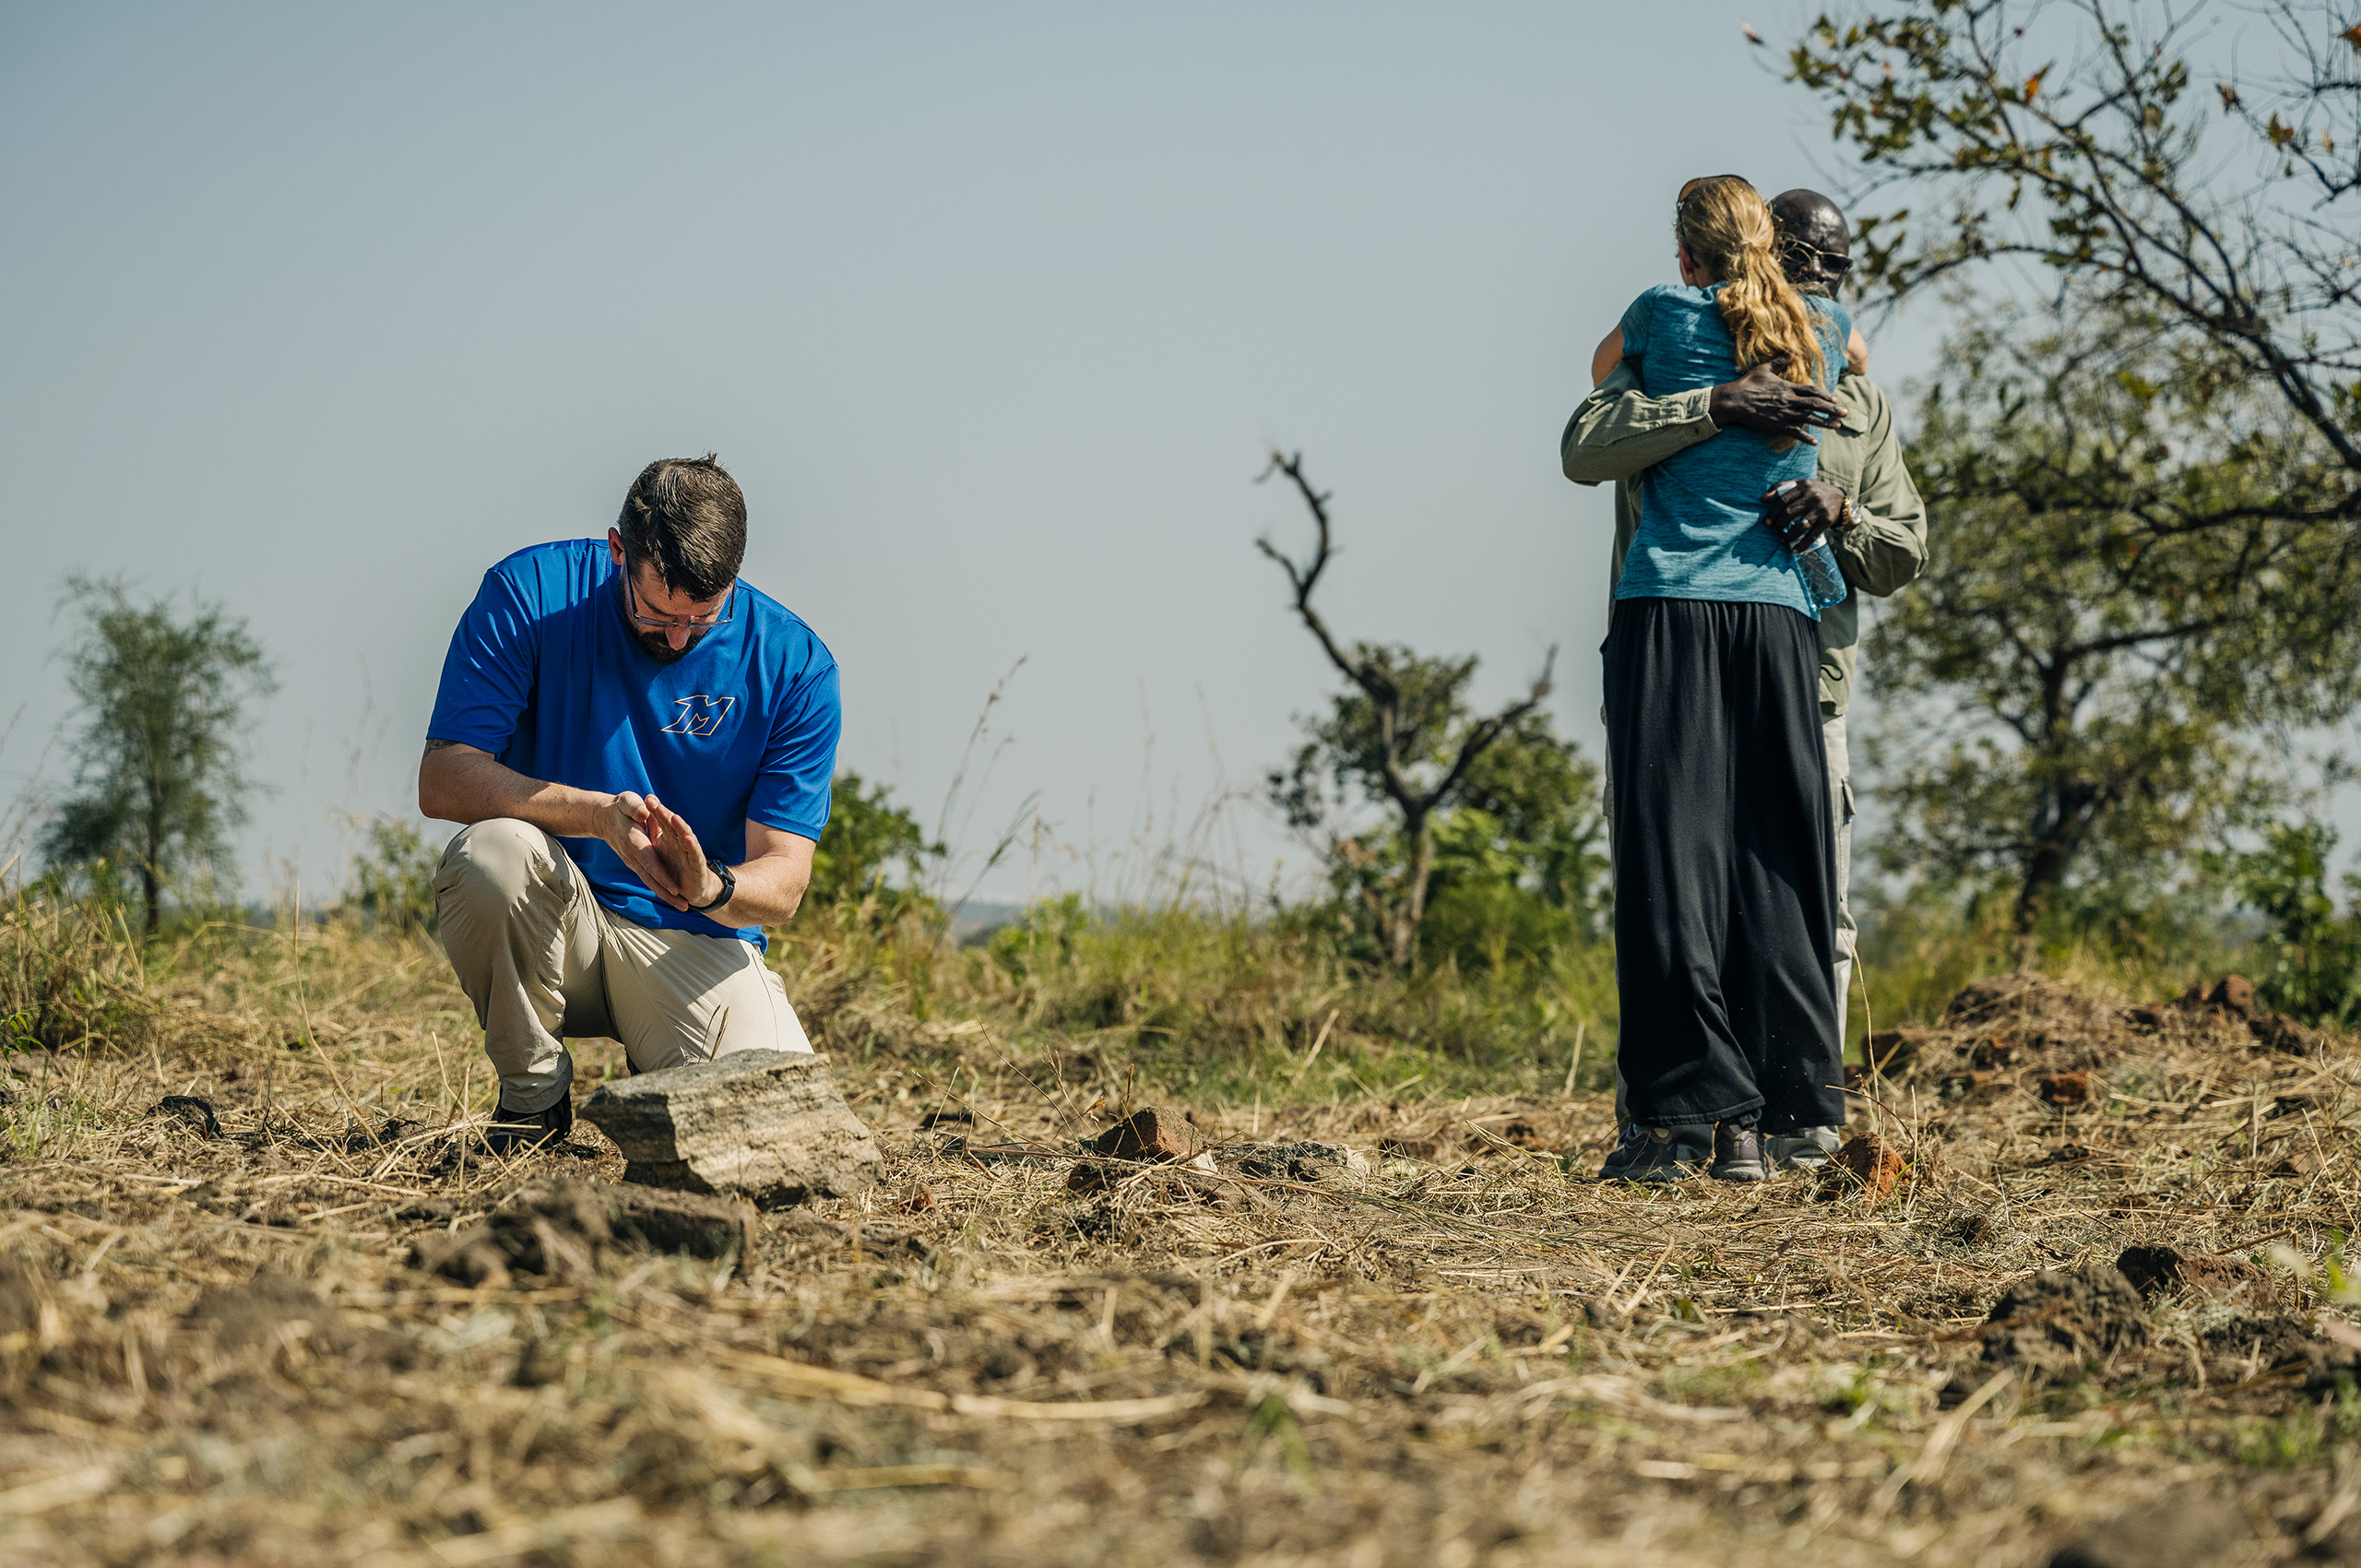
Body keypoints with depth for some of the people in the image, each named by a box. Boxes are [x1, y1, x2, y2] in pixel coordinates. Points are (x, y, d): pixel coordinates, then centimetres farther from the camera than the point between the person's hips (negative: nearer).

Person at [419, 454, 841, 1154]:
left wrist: (711, 887, -34)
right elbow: (442, 780, -18)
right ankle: (533, 1090, -9)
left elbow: (783, 884, -9)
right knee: (492, 853, -36)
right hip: (551, 924, -1)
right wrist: (596, 814, -33)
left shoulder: (796, 666, -9)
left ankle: (665, 1075, 14)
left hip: (697, 940, 1)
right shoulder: (533, 593, -11)